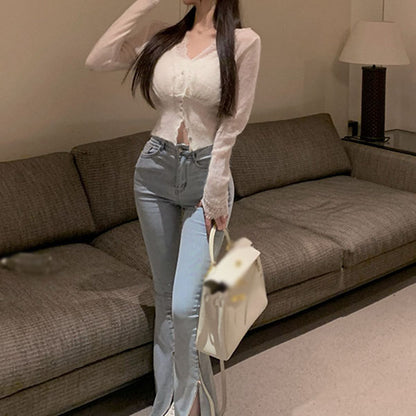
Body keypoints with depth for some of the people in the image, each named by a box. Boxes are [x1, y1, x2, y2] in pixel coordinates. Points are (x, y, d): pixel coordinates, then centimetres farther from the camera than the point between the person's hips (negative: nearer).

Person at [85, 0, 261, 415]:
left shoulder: (244, 41, -7)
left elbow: (232, 124, -9)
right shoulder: (162, 35, 6)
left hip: (206, 175, -4)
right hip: (154, 171, 4)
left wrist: (213, 192, -11)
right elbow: (97, 60, -4)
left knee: (185, 305, -11)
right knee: (164, 299, 12)